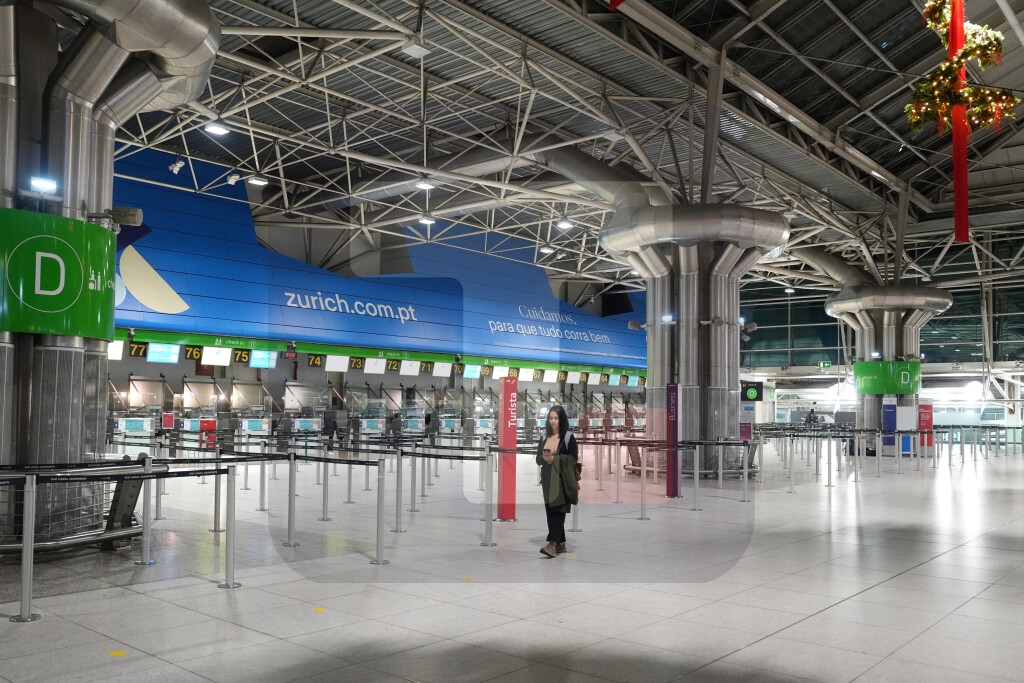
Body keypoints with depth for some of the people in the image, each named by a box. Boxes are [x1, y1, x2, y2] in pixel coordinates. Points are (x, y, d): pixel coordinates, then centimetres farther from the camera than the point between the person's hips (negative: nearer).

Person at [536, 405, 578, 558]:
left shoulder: (568, 437, -2)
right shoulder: (544, 437, 12)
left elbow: (573, 459, -8)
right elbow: (538, 459, 11)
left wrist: (554, 458, -17)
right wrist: (544, 458, -11)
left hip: (562, 478, -5)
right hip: (547, 478, 5)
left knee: (557, 510, -14)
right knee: (550, 511, 6)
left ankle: (552, 544, -21)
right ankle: (561, 544, 16)